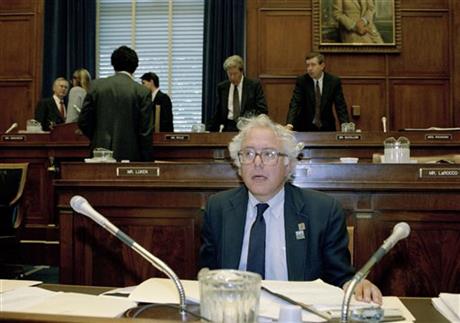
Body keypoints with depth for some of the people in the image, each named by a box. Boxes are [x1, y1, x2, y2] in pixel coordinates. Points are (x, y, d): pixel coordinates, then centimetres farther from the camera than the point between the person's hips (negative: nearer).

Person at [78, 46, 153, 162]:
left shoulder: (96, 86, 1)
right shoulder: (142, 92, -5)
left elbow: (83, 122, 3)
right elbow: (146, 131, -6)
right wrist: (146, 160, 3)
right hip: (130, 155, -2)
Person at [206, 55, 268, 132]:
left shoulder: (254, 85, 2)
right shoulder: (221, 87, 12)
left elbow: (262, 110, -1)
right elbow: (218, 113, 16)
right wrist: (208, 129, 5)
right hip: (228, 127, 2)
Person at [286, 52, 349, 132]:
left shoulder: (334, 81, -1)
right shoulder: (301, 81, -3)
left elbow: (340, 106, -2)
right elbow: (295, 104, -11)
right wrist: (289, 124, -29)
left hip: (327, 128, 1)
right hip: (305, 127, -1)